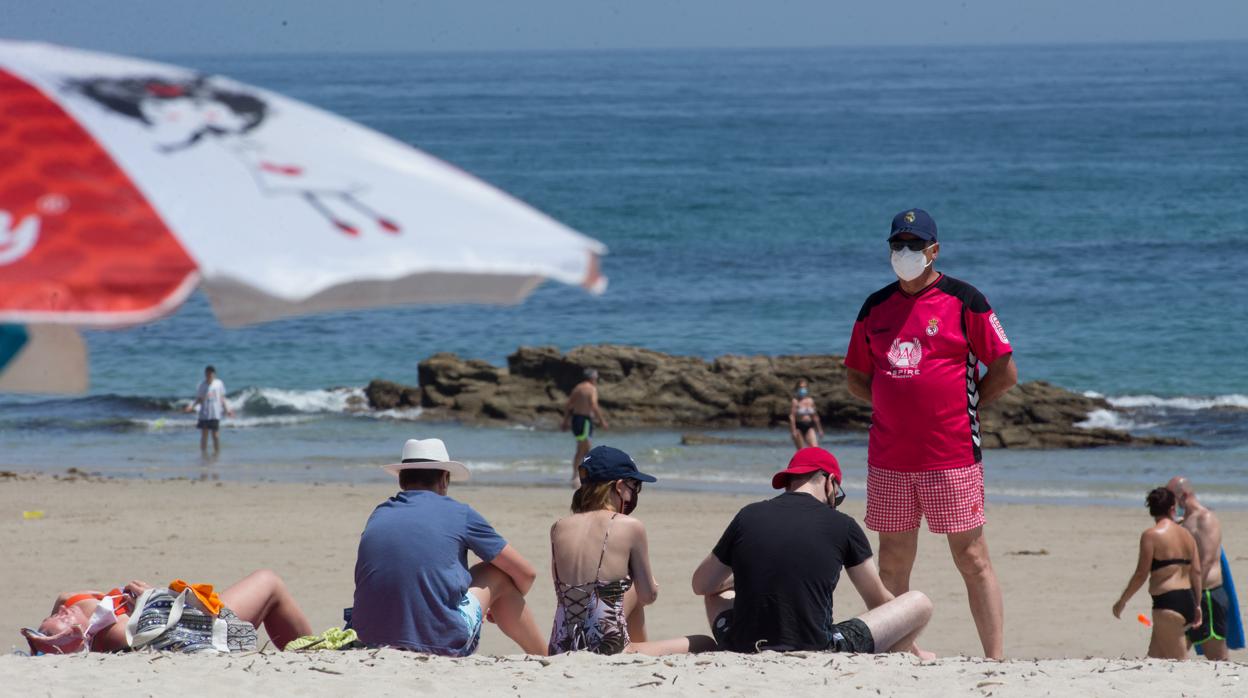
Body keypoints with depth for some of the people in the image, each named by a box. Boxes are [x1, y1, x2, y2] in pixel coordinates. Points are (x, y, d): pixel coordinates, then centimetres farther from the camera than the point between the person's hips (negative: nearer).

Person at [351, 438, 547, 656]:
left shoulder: (378, 515, 13)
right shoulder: (460, 514, 4)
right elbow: (525, 573, 13)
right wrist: (511, 604, 35)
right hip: (442, 644, -4)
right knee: (498, 576, 21)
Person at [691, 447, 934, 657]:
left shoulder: (747, 517, 5)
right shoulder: (843, 526, 0)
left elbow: (701, 585, 19)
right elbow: (878, 601, 14)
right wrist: (912, 650, 31)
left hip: (744, 651, 3)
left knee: (719, 591, 36)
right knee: (920, 603, 10)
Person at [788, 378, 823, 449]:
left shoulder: (810, 401, 10)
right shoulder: (795, 402, -6)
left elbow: (815, 416, 17)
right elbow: (792, 416, -11)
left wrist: (819, 429, 19)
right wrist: (793, 430, -18)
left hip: (809, 427, 4)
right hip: (799, 427, -4)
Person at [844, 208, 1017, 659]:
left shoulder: (962, 301, -2)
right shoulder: (876, 307, 12)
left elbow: (1005, 372, -2)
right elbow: (855, 377, 20)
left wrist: (962, 408, -1)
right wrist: (896, 405, 7)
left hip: (952, 454, -5)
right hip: (888, 459, 5)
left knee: (972, 558, -5)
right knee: (892, 562, 7)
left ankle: (996, 658, -4)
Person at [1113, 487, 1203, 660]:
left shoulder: (1151, 535, -9)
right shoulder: (1187, 535, 12)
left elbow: (1141, 574, -10)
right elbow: (1196, 572, 11)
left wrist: (1122, 601, 0)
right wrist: (1196, 605, 19)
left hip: (1167, 602, -8)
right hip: (1188, 600, 8)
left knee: (1178, 660, -7)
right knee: (1155, 657, 17)